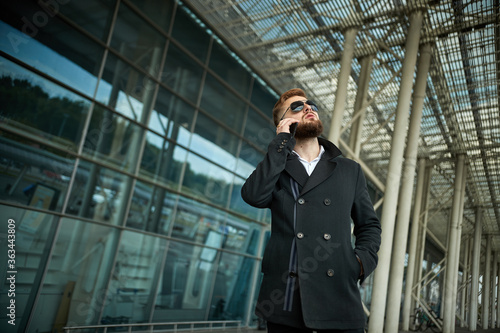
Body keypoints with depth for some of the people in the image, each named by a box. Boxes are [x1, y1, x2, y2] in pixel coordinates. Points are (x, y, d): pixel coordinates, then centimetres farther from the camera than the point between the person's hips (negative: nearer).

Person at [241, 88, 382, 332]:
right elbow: (254, 196, -12)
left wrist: (363, 260, -1)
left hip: (337, 297, 1)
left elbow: (369, 224, 19)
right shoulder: (276, 167, 10)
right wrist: (282, 142, -5)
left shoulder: (350, 170, 14)